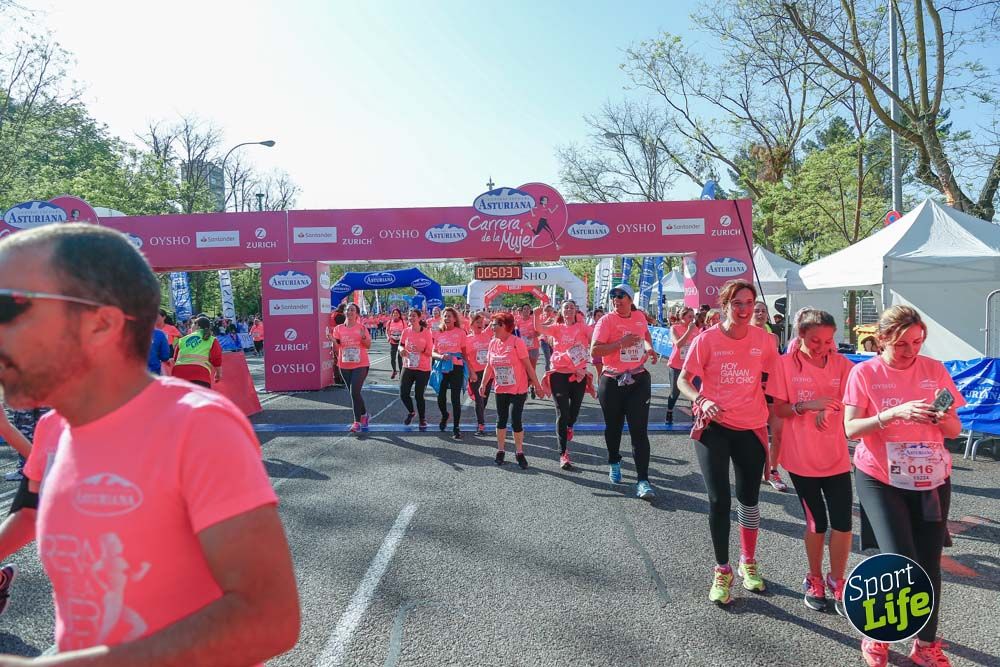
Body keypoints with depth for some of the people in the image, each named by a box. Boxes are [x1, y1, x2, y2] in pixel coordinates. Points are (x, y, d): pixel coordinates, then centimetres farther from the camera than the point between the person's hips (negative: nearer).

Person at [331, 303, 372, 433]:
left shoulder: (361, 328, -2)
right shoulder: (338, 328, 4)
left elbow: (368, 345, -2)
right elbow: (336, 349, 5)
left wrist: (363, 336, -20)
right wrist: (333, 341, -15)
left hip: (360, 365, -4)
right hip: (344, 366, 4)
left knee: (355, 392, -13)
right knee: (353, 393, 12)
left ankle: (357, 422, -5)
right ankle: (364, 414, 34)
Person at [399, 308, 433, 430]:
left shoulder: (426, 332, -9)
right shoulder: (406, 331, 0)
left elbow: (430, 352, -6)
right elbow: (401, 345, 10)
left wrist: (422, 350, -26)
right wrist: (402, 349, -13)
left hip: (423, 369, -3)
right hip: (408, 367, 3)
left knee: (419, 395, 1)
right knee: (403, 394, 0)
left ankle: (423, 420, 22)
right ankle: (411, 412, 31)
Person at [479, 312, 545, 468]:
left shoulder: (517, 342, -14)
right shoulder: (493, 343, 2)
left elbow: (528, 365, -12)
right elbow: (489, 366, 9)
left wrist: (536, 385, -11)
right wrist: (483, 384, 1)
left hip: (518, 389, -5)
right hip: (500, 389, 5)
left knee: (515, 420, -6)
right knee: (501, 420, 11)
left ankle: (519, 453, 11)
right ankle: (501, 450, 25)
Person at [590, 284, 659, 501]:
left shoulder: (639, 317, 6)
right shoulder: (607, 320, -8)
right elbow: (594, 350, -17)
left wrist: (649, 347, 10)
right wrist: (621, 343, -25)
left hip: (638, 380, 2)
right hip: (612, 382, -2)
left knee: (639, 430, -6)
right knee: (613, 427, 14)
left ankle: (643, 480, -5)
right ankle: (614, 463, 41)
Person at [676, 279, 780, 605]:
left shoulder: (764, 340, -2)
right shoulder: (707, 339, -8)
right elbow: (684, 380, -3)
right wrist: (701, 401, -20)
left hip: (752, 428, 3)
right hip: (714, 427, -2)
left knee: (749, 498, 15)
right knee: (718, 501, -5)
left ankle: (748, 561, 39)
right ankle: (722, 570, 16)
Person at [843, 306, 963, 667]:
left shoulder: (935, 370, 2)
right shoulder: (864, 372, -6)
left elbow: (955, 430, 6)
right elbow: (851, 428, -12)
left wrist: (942, 419, -17)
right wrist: (894, 413, -26)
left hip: (931, 480, 3)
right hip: (880, 479, -3)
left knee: (929, 565, 5)